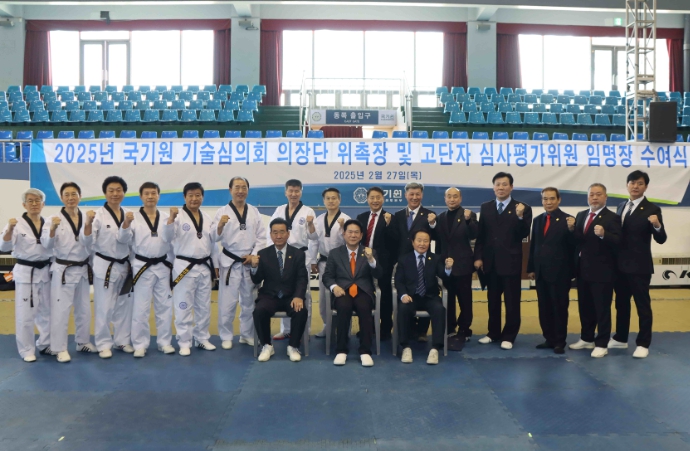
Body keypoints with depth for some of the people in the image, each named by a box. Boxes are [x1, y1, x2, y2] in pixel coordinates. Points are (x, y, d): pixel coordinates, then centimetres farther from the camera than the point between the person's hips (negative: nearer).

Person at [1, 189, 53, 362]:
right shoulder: (17, 224, -6)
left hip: (45, 271, 4)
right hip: (25, 273, -4)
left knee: (47, 311, 12)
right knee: (25, 313, -1)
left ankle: (45, 345, 28)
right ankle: (27, 350, 14)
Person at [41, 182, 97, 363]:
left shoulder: (87, 219, 4)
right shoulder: (54, 219, -7)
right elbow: (47, 244, -16)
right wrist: (52, 229, -31)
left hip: (82, 270, 4)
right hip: (63, 270, -4)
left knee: (84, 309, 14)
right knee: (60, 310, -2)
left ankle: (83, 342, 29)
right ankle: (60, 348, 9)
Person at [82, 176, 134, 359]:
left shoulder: (128, 214, 4)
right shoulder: (99, 215, -9)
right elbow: (88, 241, -14)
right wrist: (88, 223, -31)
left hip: (124, 265, 5)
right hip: (105, 266, -5)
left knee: (124, 305, 13)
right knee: (104, 307, 1)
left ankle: (123, 340, 26)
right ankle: (104, 344, 14)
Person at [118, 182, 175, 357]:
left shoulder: (166, 218, 5)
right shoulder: (134, 218, -2)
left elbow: (172, 242, 7)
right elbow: (124, 239, -12)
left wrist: (171, 264, 5)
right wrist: (126, 223, -31)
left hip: (162, 266, 3)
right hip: (142, 267, -2)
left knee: (165, 306, 9)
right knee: (141, 308, 2)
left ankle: (164, 342, 20)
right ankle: (140, 344, 13)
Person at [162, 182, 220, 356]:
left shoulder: (207, 218, 8)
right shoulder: (178, 216, -7)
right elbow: (167, 238, -18)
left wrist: (215, 267, 12)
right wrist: (171, 218, -32)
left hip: (204, 267, 5)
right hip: (184, 267, -5)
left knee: (204, 306, 14)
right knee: (183, 307, 0)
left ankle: (202, 339, 28)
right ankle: (184, 342, 13)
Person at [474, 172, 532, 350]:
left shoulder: (522, 208, -4)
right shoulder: (486, 207, 8)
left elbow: (524, 235, -13)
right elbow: (480, 234, 6)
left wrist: (520, 217, -28)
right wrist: (478, 257, 1)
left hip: (510, 262, -4)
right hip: (490, 262, 4)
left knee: (511, 301, 5)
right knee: (493, 299, 14)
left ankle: (508, 336, 15)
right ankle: (493, 333, 26)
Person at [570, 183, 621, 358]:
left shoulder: (612, 217, -9)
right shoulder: (581, 215, 13)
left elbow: (618, 242, -20)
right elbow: (576, 239, 10)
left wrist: (603, 234, -37)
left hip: (601, 271, -7)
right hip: (582, 270, 7)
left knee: (602, 309, 2)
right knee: (584, 307, 16)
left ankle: (601, 344, 12)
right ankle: (586, 339, 30)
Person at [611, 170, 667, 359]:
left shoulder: (652, 209, -10)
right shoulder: (621, 206, 9)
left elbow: (661, 239, -15)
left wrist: (657, 225, -34)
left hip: (639, 266, -6)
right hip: (620, 265, 7)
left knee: (643, 305, 4)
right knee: (621, 303, 16)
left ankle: (643, 344, 14)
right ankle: (620, 338, 30)